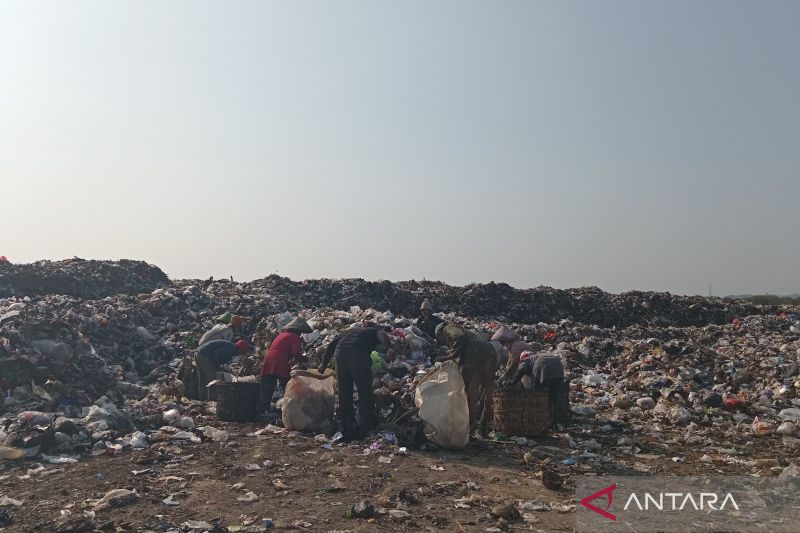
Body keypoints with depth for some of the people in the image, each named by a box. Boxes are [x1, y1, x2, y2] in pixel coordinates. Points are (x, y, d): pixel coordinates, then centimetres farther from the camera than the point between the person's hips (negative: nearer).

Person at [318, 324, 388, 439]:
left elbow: (332, 344, 31)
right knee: (364, 390, 7)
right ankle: (366, 424, 8)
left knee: (344, 392, 12)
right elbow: (383, 336, 1)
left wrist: (324, 363, 34)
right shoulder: (376, 331, 26)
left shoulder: (351, 331, 38)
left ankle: (347, 427, 16)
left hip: (340, 352, 4)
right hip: (358, 353, -4)